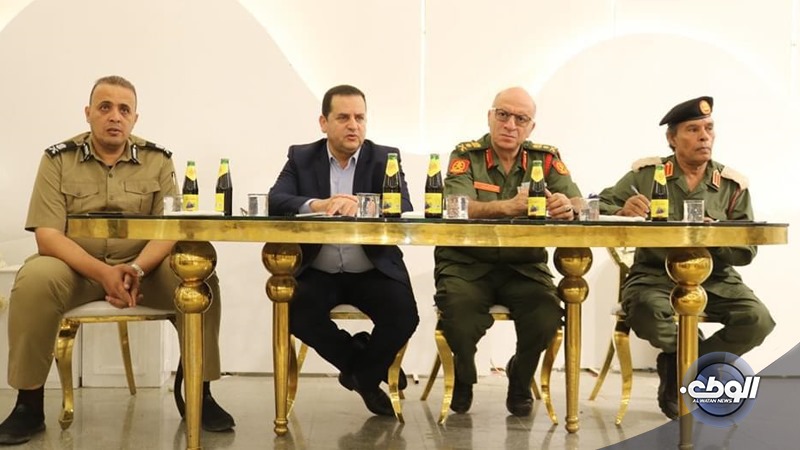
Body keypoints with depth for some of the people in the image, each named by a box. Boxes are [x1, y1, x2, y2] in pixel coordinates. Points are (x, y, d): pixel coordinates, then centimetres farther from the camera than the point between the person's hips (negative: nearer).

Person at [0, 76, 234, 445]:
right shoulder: (58, 159, -2)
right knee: (35, 280, -33)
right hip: (76, 267, -1)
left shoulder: (157, 160, 1)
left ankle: (199, 394, -11)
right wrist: (103, 273, -27)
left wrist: (136, 269, -27)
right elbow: (47, 235, -11)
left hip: (143, 267, 1)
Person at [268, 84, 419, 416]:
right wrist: (318, 205, -31)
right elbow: (275, 201, -11)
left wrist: (362, 206, -34)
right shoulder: (301, 157, 4)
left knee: (404, 316, -24)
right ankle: (362, 360, 3)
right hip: (318, 271, 1)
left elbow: (403, 209, -13)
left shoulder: (385, 158, 2)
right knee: (296, 313, -26)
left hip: (374, 270, 0)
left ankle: (363, 374, 9)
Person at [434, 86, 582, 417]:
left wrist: (568, 207, -32)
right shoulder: (466, 156, -2)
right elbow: (458, 209, -19)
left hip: (524, 266, 2)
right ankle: (463, 378, 11)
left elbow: (578, 203, -6)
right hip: (466, 263, -2)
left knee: (548, 316, -25)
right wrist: (509, 206, -38)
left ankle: (520, 380, 12)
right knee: (459, 318, -28)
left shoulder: (546, 158, 6)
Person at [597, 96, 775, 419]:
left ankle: (679, 372, 2)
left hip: (715, 279, 3)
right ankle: (702, 363, 0)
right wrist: (622, 213, -26)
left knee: (757, 320, -23)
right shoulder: (646, 173, 0)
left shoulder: (733, 185, 4)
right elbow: (597, 210, -3)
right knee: (644, 309, -35)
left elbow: (747, 251, 1)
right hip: (655, 274, -2)